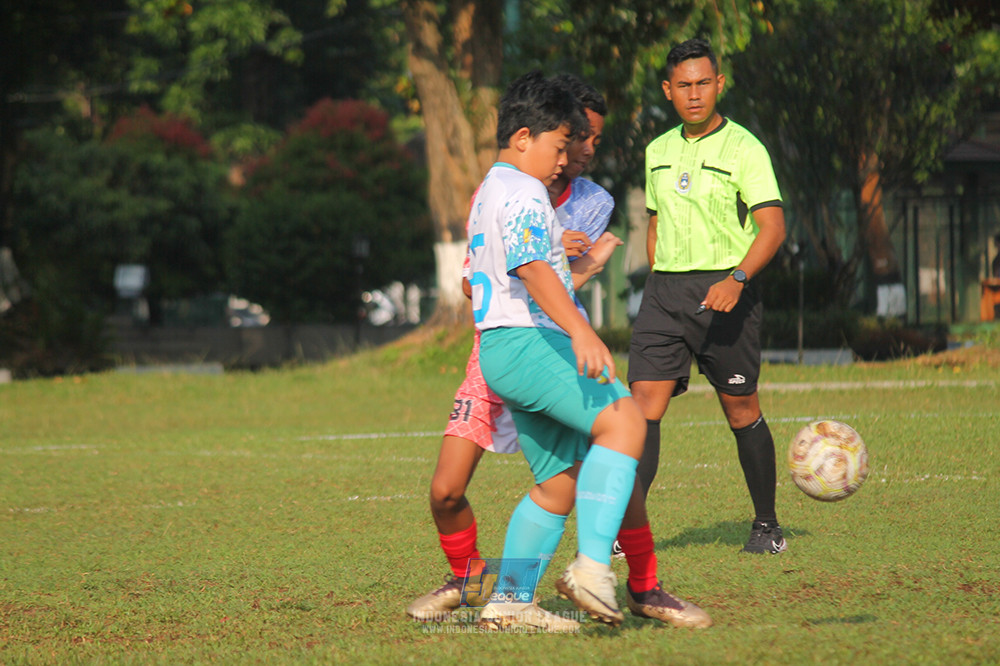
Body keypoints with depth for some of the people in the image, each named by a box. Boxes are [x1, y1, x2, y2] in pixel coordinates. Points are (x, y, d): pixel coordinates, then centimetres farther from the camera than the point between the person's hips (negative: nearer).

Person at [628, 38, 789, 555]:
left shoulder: (744, 149, -6)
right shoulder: (658, 151, 13)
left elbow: (772, 227, -14)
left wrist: (736, 280, -28)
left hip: (724, 293, -4)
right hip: (664, 289, 4)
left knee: (741, 410, 5)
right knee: (644, 402, -10)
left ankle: (767, 526, 20)